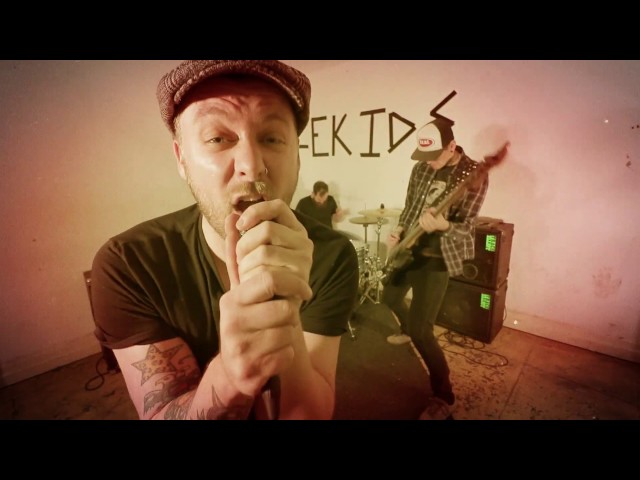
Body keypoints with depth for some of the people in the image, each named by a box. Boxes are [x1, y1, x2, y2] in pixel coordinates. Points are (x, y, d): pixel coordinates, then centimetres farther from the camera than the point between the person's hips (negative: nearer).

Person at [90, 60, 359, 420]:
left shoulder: (332, 256, -26)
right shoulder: (124, 263, -26)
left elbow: (312, 414, -27)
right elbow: (159, 412, -26)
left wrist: (285, 317, -47)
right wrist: (227, 377, -48)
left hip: (283, 404, 1)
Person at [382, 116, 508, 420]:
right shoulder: (422, 168, 3)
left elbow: (466, 226, -19)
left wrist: (442, 225, -40)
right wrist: (399, 230, -4)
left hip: (437, 257, -7)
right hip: (409, 248, 7)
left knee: (421, 330, -11)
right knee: (390, 297, 24)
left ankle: (443, 397, 10)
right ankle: (408, 330, 57)